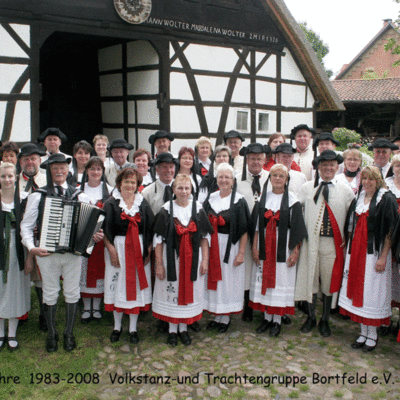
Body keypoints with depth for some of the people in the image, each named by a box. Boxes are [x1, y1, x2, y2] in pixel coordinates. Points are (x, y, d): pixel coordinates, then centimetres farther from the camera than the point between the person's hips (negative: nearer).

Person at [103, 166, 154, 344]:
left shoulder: (143, 204, 6)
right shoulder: (111, 203, 0)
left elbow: (150, 230, 5)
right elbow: (105, 230, -5)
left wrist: (147, 251, -3)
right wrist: (111, 250, -13)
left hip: (139, 249, 2)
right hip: (118, 248, -1)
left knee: (136, 284, 5)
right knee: (117, 285, 5)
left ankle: (133, 328, 18)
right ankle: (117, 326, 22)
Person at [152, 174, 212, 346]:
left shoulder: (197, 208, 1)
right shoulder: (166, 209, -5)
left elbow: (204, 236, 4)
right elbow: (158, 239, -5)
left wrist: (205, 260, -1)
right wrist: (159, 264, -8)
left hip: (193, 257, 2)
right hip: (171, 257, -2)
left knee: (189, 291, 8)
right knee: (172, 291, 6)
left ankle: (183, 328, 25)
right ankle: (172, 330, 22)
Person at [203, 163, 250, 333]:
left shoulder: (239, 201, -8)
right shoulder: (210, 199, 6)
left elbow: (244, 230, -10)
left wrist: (241, 252, -15)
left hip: (230, 246, -4)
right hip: (212, 246, 4)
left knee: (228, 280, 4)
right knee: (214, 278, 10)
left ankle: (226, 317, 17)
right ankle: (217, 315, 23)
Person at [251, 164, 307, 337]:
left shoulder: (292, 200, -4)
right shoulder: (264, 197, 7)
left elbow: (296, 227, -6)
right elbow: (258, 225, 7)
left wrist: (295, 251, -10)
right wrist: (255, 246, 1)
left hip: (283, 246, -3)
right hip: (265, 245, 4)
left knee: (281, 280, 1)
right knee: (264, 279, 7)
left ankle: (277, 320, 13)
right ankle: (267, 318, 20)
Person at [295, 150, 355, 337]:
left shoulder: (345, 190, 4)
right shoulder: (307, 188, 5)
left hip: (333, 243, 0)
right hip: (311, 240, 0)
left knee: (329, 280, 7)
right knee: (310, 279, 7)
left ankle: (325, 320, 23)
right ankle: (310, 318, 25)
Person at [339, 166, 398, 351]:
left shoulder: (387, 199, -8)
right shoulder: (358, 199, 10)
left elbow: (390, 230, -12)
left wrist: (383, 257, -17)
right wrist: (349, 250, 11)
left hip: (375, 252, -6)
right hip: (356, 251, 6)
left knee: (373, 291, 0)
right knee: (358, 290, 8)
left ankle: (372, 335, 14)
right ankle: (363, 332, 20)